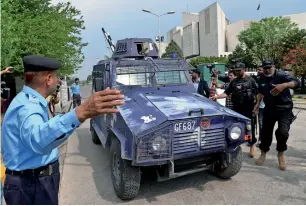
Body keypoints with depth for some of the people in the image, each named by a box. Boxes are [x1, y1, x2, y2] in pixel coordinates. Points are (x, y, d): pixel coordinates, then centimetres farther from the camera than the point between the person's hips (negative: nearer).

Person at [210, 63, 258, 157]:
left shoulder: (250, 80, -1)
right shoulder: (234, 81, 10)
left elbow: (257, 94, -2)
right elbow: (226, 93, 5)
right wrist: (216, 96, -9)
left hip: (248, 108, -3)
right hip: (236, 108, 4)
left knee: (249, 127, 4)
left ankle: (252, 145, 21)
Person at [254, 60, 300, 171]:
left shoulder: (281, 75, -13)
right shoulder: (262, 79, 5)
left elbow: (297, 82, -30)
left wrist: (284, 85, -48)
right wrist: (258, 103, 14)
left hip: (284, 109, -5)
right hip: (269, 109, 5)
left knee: (283, 132, -18)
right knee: (266, 132, 6)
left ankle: (281, 154, 8)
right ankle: (263, 153, 26)